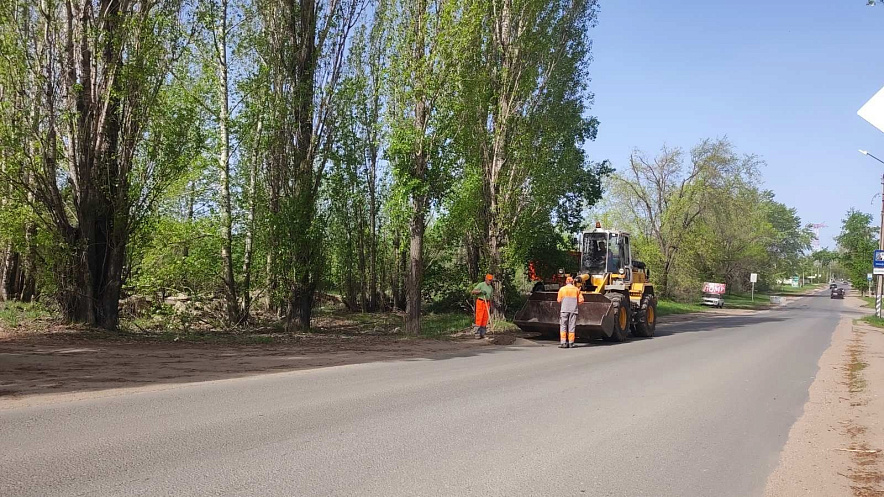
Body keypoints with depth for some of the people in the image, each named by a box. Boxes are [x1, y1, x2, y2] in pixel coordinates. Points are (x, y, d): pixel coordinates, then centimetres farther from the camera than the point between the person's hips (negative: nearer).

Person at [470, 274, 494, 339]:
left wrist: (491, 307, 16)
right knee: (479, 317, -11)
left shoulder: (491, 287, 14)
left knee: (485, 319, 3)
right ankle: (477, 333, -11)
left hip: (487, 303, 6)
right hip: (480, 302, -6)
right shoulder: (481, 285, -5)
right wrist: (481, 291, -24)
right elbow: (473, 292, -12)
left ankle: (482, 334, 6)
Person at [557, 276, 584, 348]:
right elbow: (581, 300, 2)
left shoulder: (562, 289, 2)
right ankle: (571, 343, 4)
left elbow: (559, 300, 4)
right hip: (573, 310, 2)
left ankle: (563, 342, -7)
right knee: (572, 326, 5)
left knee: (563, 326, 1)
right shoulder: (576, 289, 6)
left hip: (564, 310, -1)